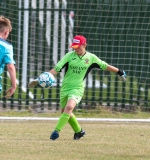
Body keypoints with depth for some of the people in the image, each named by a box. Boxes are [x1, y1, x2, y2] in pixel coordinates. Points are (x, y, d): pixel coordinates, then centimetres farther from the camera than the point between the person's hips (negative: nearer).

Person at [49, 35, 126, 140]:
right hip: (65, 87, 3)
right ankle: (78, 131, 33)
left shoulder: (91, 58, -2)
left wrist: (119, 72, 21)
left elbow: (105, 66, 13)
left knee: (69, 107, -27)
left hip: (77, 89, -3)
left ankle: (57, 131, -24)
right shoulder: (69, 56, -4)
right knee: (65, 112, 11)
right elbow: (57, 69, -10)